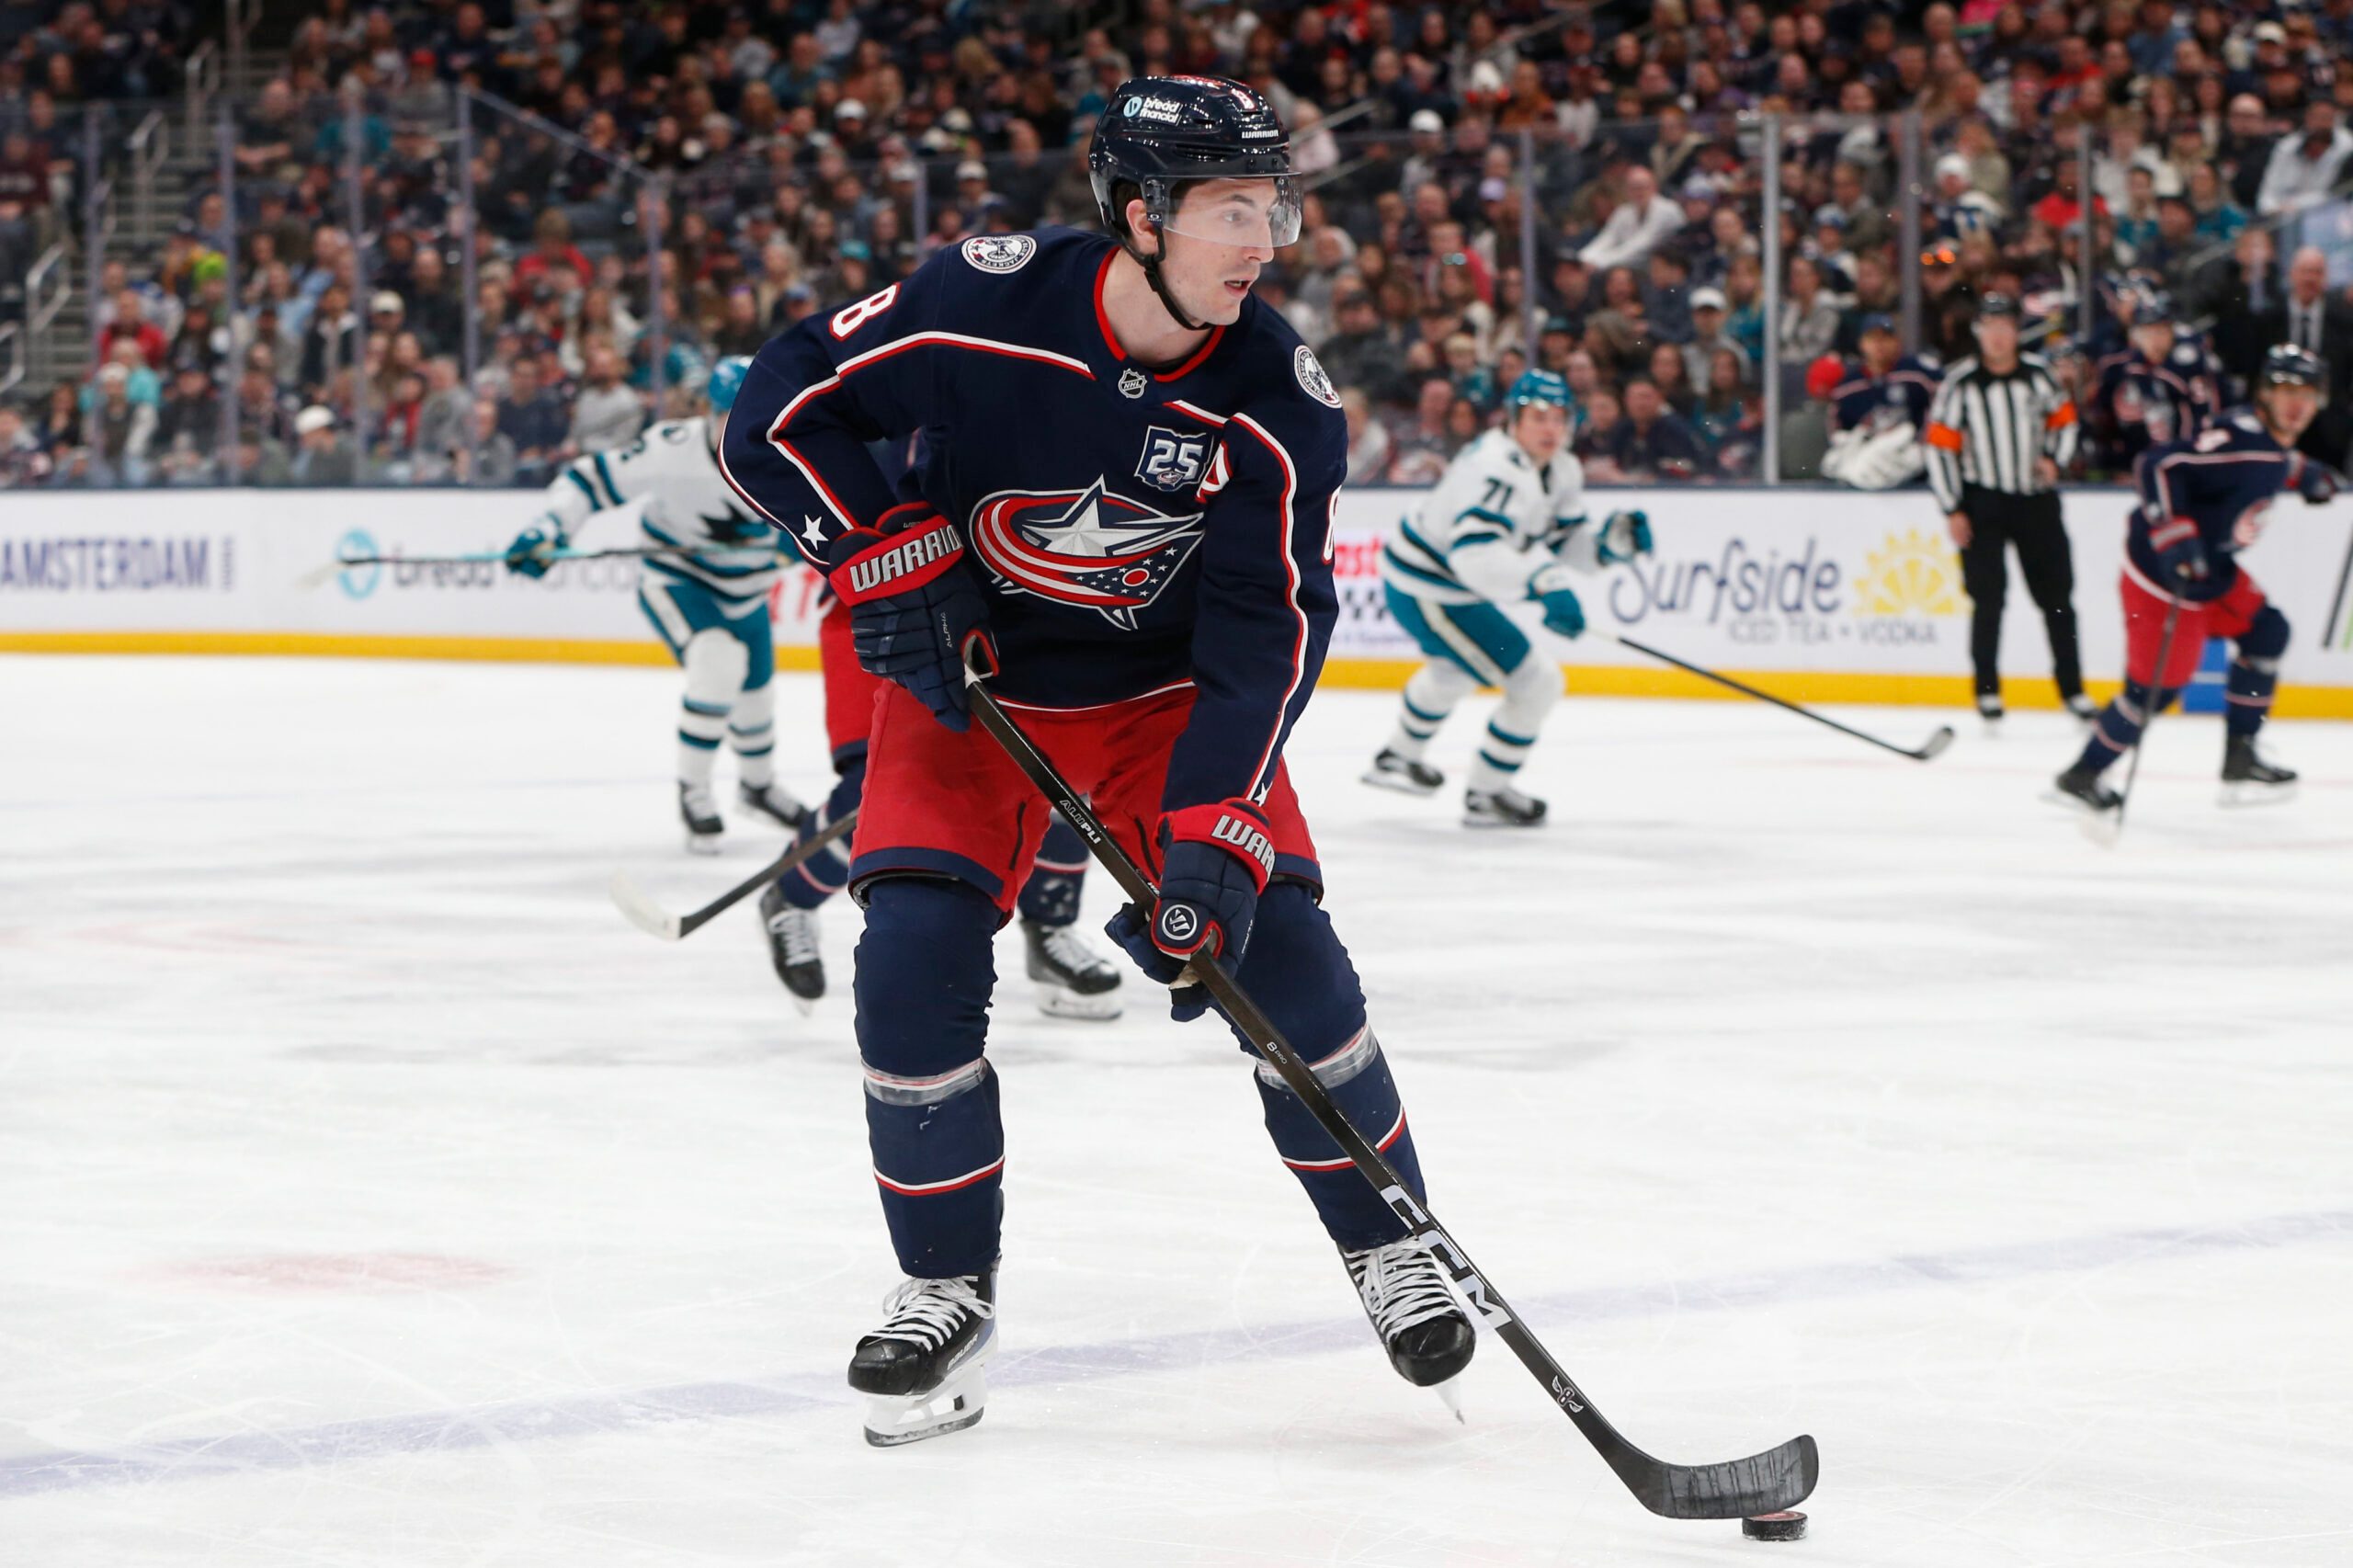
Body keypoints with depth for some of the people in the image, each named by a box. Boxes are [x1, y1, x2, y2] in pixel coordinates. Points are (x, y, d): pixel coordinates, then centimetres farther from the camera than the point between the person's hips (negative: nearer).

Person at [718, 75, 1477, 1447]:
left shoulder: (1278, 398, -20)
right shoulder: (984, 305, -25)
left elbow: (1264, 627, -22)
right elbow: (783, 408, -13)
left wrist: (1217, 829, -32)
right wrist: (892, 554, -23)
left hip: (1169, 691, 1)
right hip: (968, 672, -1)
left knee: (1278, 949, -11)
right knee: (916, 958, -17)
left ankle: (1387, 1241, 13)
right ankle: (947, 1285, 1)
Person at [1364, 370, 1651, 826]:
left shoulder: (1562, 472, 1)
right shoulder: (1498, 470, -31)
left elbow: (1562, 546, 7)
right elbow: (1475, 552, -46)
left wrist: (1611, 543, -13)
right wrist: (1544, 585, -59)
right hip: (1427, 594, -11)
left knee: (1455, 668, 39)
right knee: (1536, 683, -11)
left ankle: (1399, 757, 63)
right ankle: (1486, 796, 6)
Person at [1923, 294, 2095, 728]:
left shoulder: (2038, 374, 1)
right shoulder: (1959, 382, -8)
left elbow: (2064, 418, 15)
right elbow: (1940, 445, -5)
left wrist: (2053, 458, -4)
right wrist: (1952, 509, -8)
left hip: (2035, 498, 3)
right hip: (1982, 501, -3)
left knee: (2057, 594, 6)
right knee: (1988, 598, -7)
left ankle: (2072, 688, 16)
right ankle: (1987, 690, 3)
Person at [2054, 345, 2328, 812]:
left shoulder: (2272, 441, 4)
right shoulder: (2240, 436, -26)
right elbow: (2158, 467, -32)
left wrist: (2302, 473, 23)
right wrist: (2175, 535, -38)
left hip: (2211, 569, 10)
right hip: (2162, 577, -10)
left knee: (2266, 631, 16)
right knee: (2156, 686, -5)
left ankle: (2240, 756, 23)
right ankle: (2082, 775, 13)